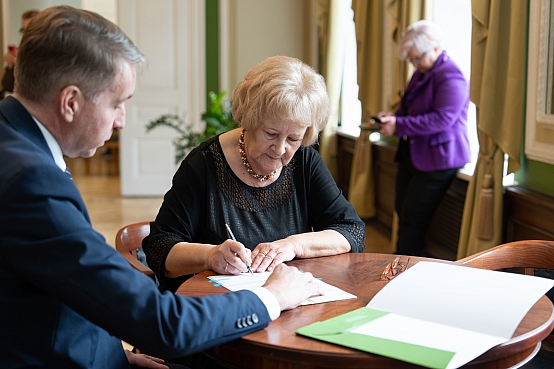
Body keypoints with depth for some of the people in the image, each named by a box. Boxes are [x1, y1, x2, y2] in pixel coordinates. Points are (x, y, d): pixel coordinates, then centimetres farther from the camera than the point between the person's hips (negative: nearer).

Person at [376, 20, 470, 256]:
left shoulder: (451, 77, -17)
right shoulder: (421, 73, 13)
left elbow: (442, 119, -26)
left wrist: (398, 126, -25)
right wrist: (392, 117, 3)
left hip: (438, 159, -10)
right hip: (412, 154, 10)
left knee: (413, 219, -6)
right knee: (402, 212, 12)